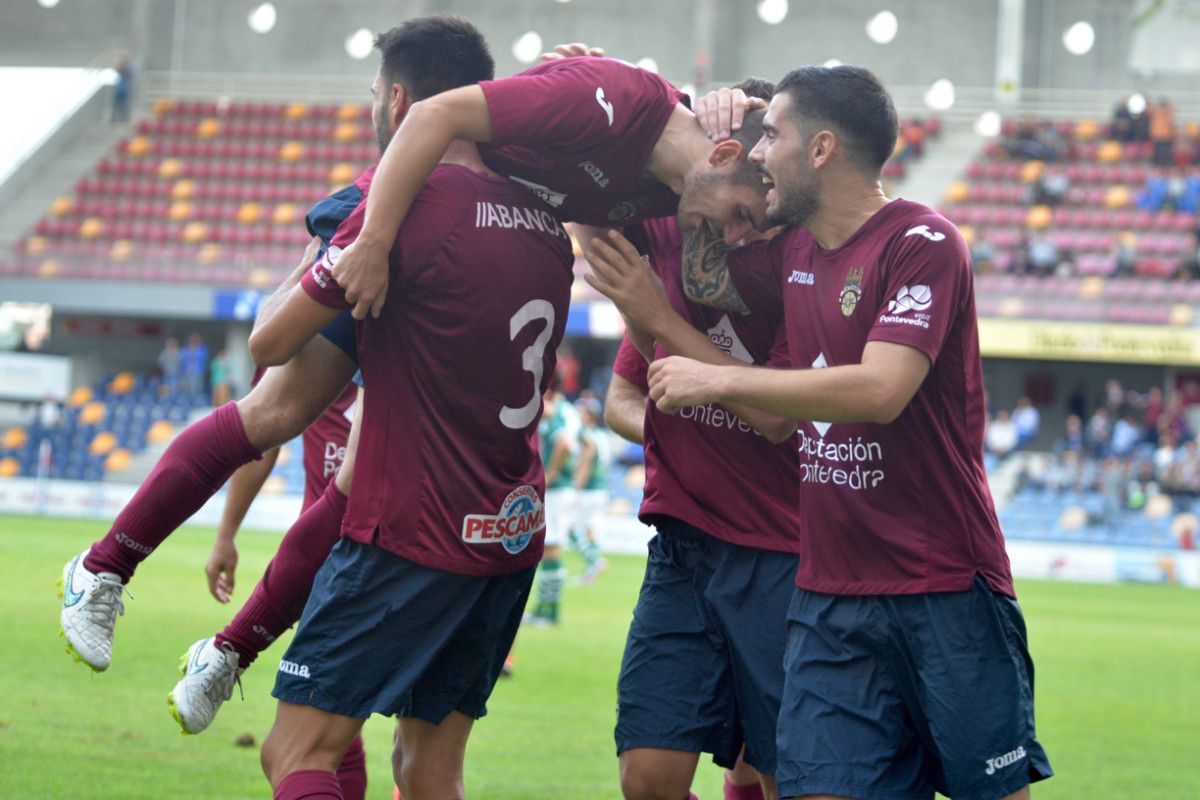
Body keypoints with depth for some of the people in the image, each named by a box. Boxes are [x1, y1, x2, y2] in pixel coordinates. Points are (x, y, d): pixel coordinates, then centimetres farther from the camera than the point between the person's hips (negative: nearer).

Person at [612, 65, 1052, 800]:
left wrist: (718, 380, -16)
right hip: (829, 596, 6)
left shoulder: (923, 243, -10)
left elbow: (881, 390, -23)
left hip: (946, 593, -6)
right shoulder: (789, 250, 11)